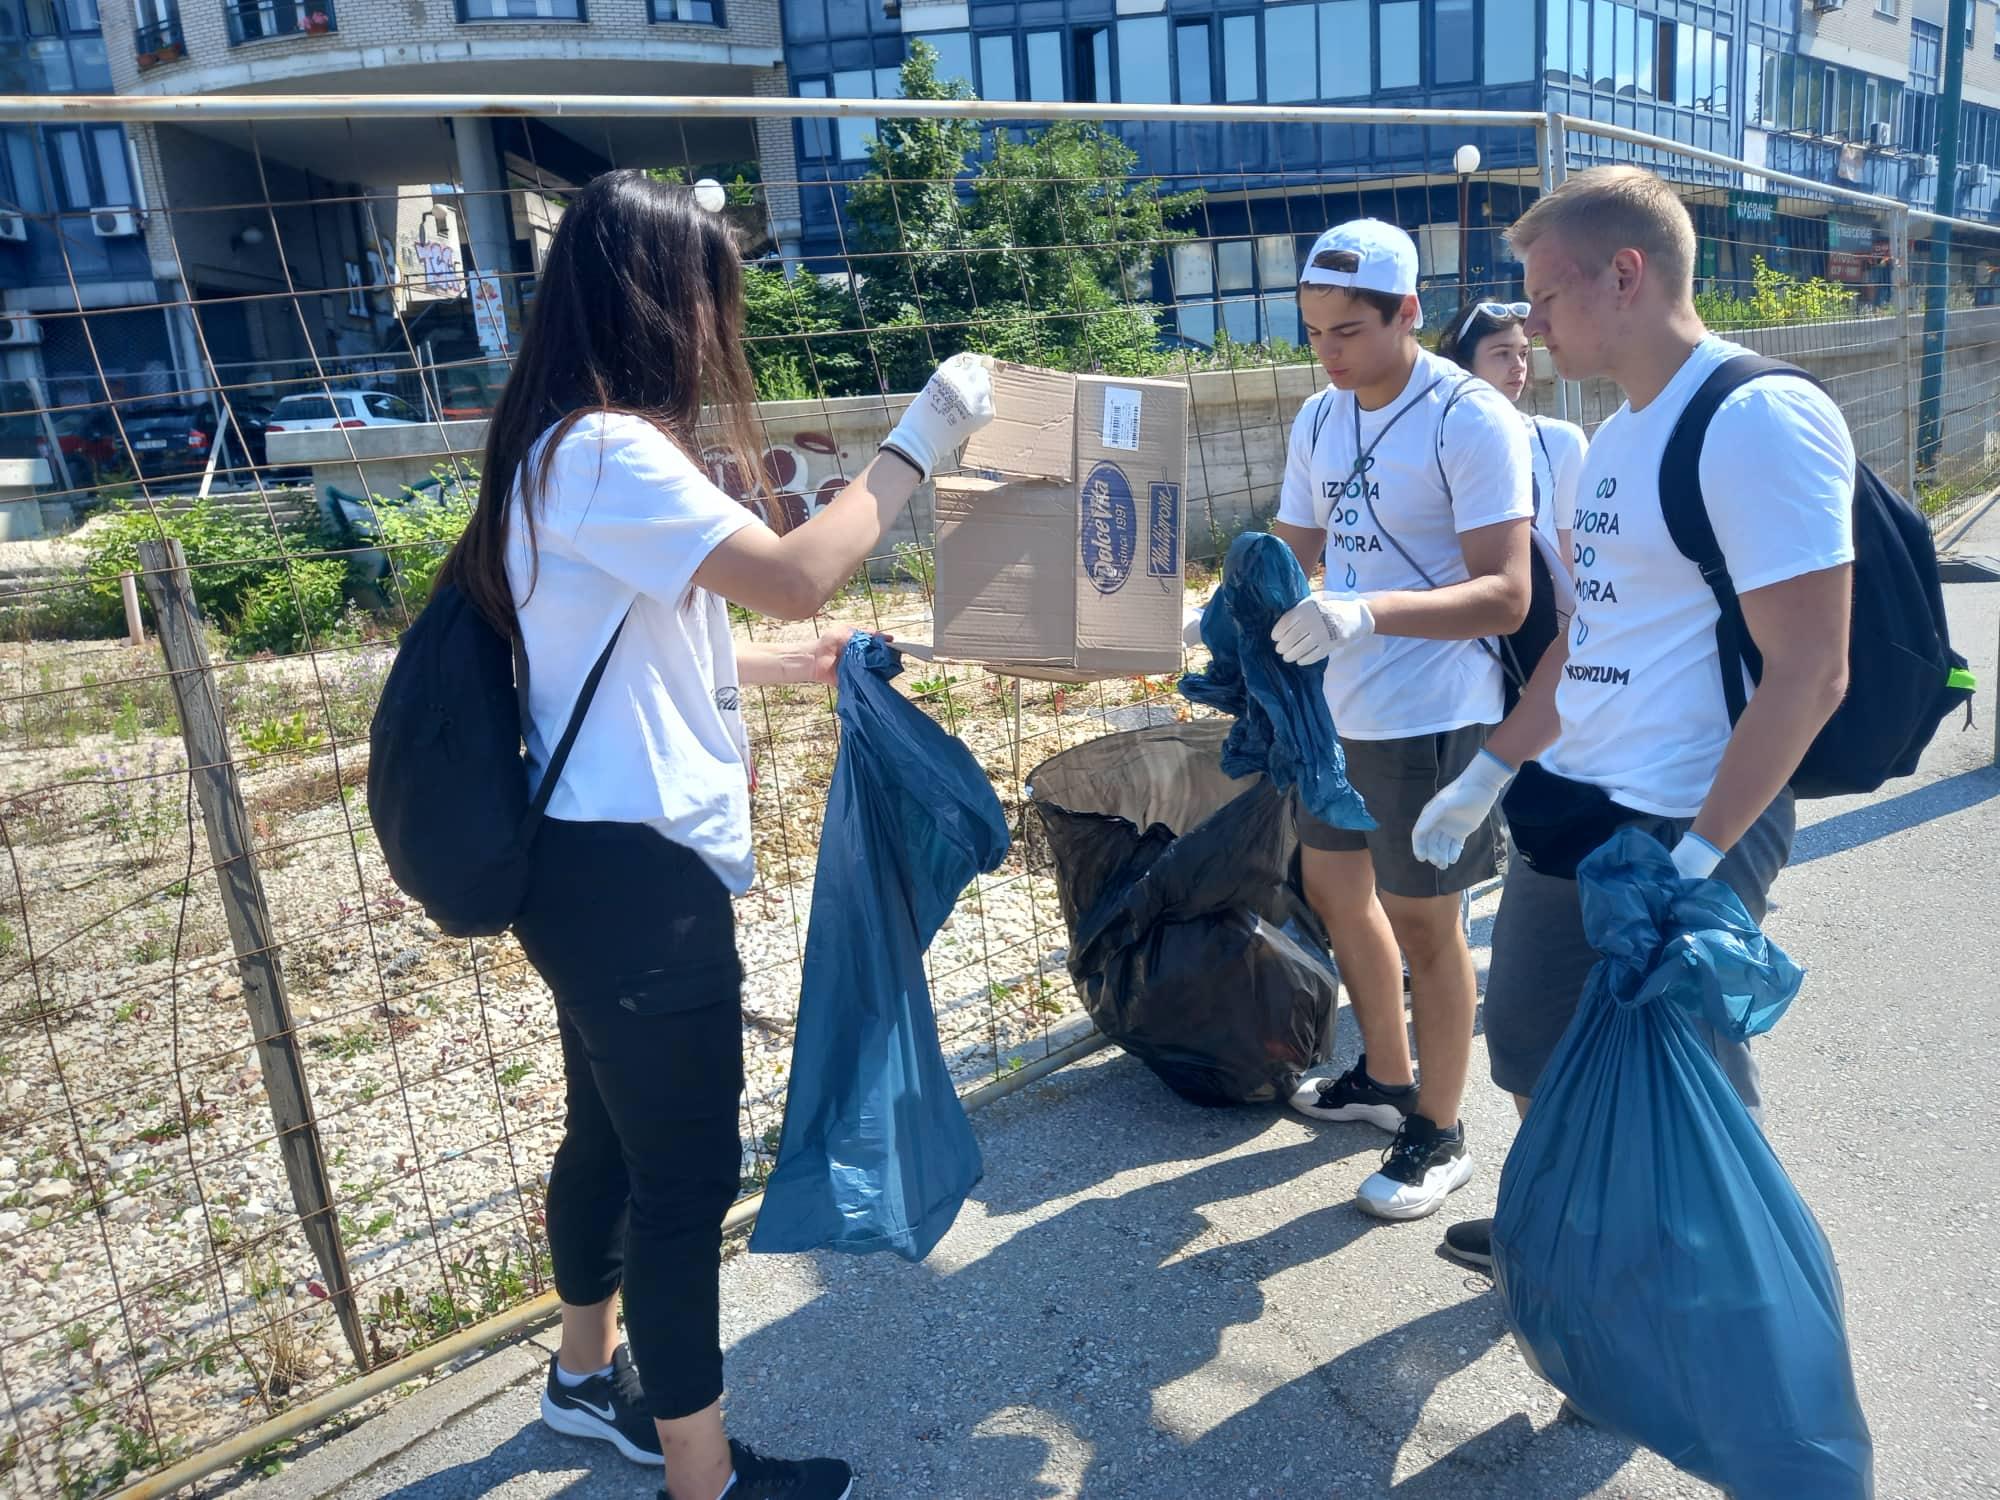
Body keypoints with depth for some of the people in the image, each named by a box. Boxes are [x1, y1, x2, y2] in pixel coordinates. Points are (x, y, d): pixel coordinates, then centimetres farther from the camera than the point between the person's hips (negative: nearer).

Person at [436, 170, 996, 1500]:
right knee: (688, 1177, 4)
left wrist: (788, 665, 18)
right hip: (635, 879, -10)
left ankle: (591, 1375, 46)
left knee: (613, 1135, 25)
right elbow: (795, 574, -27)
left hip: (601, 865, 10)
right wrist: (918, 443, -17)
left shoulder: (573, 446, 12)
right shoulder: (606, 452, -20)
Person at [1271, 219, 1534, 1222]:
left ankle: (1438, 1135, 24)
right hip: (1333, 707, 8)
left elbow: (1504, 596, -22)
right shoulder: (1318, 421, 6)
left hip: (1430, 717, -8)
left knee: (1421, 921, 4)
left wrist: (1368, 612, -36)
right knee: (1334, 888, 19)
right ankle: (1385, 1077, 41)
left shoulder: (1472, 420, -16)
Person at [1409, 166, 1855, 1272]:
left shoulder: (1760, 421, -17)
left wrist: (1695, 859, -22)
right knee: (1533, 1046, 21)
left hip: (1685, 829, -9)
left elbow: (1809, 671, -21)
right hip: (1567, 809, 9)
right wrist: (1486, 777, 18)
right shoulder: (1616, 437, 11)